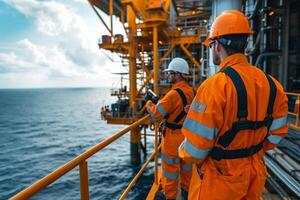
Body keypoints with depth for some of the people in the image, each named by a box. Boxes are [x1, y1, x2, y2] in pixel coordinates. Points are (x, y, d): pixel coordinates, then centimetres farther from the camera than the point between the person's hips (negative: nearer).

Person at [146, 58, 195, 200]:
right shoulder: (191, 91, 1)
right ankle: (186, 189, 40)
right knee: (185, 162, 22)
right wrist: (160, 101, 6)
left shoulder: (174, 93, -25)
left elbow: (155, 115, -22)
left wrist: (149, 104, -2)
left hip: (173, 136, -8)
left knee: (170, 165, 9)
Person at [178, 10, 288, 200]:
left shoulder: (215, 85, -26)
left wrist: (183, 153, -3)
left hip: (219, 175, -6)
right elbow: (277, 132, 6)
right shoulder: (271, 83, -3)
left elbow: (195, 147, -24)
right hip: (254, 172, 7)